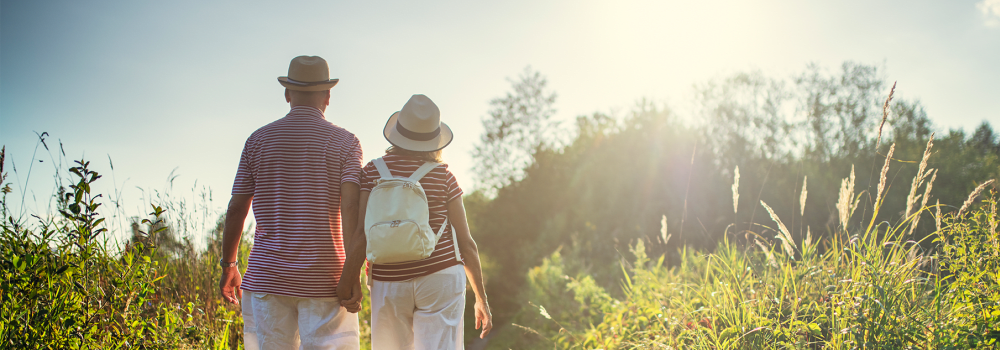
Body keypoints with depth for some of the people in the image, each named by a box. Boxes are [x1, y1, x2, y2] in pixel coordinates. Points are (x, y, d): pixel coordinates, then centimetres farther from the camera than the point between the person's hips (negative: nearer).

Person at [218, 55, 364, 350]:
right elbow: (351, 207, -13)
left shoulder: (259, 140, 6)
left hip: (267, 277, 2)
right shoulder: (345, 142, 0)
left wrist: (228, 265, 17)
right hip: (323, 280, -2)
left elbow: (236, 209, 7)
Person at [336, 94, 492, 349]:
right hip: (439, 280, -1)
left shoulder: (374, 171, 0)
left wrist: (347, 282, -5)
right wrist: (481, 298, 7)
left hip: (389, 285, 1)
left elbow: (363, 233, -10)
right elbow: (465, 242, -1)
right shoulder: (443, 176, -1)